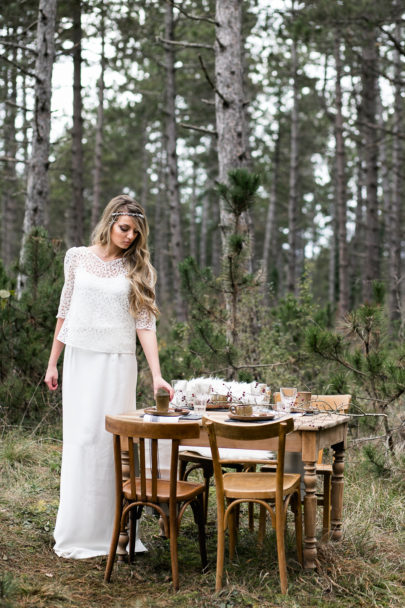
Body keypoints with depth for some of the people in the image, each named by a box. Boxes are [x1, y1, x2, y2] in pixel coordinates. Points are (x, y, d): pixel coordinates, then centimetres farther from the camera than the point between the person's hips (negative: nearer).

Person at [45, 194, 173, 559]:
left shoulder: (139, 270, 2)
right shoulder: (78, 258, 6)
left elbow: (145, 325, -4)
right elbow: (65, 311, 11)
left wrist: (156, 375, -14)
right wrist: (53, 362, 11)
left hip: (118, 364, -1)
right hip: (80, 360, 1)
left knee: (113, 441, -3)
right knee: (81, 440, 2)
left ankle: (112, 531, 5)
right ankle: (79, 533, 12)